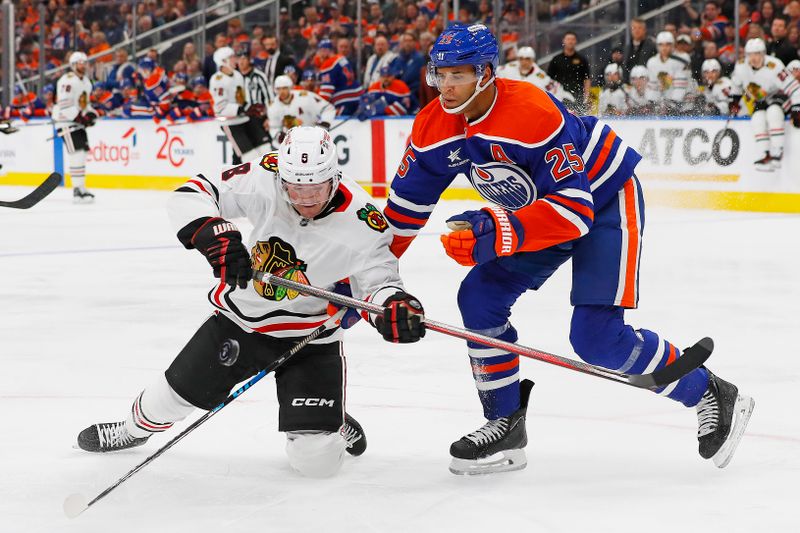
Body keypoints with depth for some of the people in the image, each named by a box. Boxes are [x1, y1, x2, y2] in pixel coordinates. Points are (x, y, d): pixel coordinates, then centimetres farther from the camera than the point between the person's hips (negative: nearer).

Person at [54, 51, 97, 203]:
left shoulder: (86, 81, 14)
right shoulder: (68, 81, -17)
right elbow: (64, 105, -24)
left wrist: (90, 114, 6)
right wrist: (79, 117, -26)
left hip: (78, 121, 10)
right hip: (66, 121, -10)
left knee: (82, 153, 13)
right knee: (77, 153, -17)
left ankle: (80, 188, 23)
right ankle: (78, 190, -17)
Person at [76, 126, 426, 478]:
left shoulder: (360, 221, -26)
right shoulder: (263, 179, -22)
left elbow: (378, 280, -14)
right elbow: (189, 196, -17)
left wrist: (395, 305, -38)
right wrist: (212, 234, -37)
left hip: (310, 336, -2)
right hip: (240, 316, 2)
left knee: (315, 459, -10)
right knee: (178, 390, 15)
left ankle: (331, 424, 28)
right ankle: (134, 429, 51)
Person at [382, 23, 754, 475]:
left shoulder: (533, 114, -35)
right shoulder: (434, 128, -11)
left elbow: (573, 210, -36)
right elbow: (406, 206, 1)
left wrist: (496, 233, -46)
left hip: (605, 198, -8)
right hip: (540, 207, 8)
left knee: (596, 337, -17)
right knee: (480, 298, -4)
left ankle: (714, 397, 0)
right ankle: (506, 427, 8)